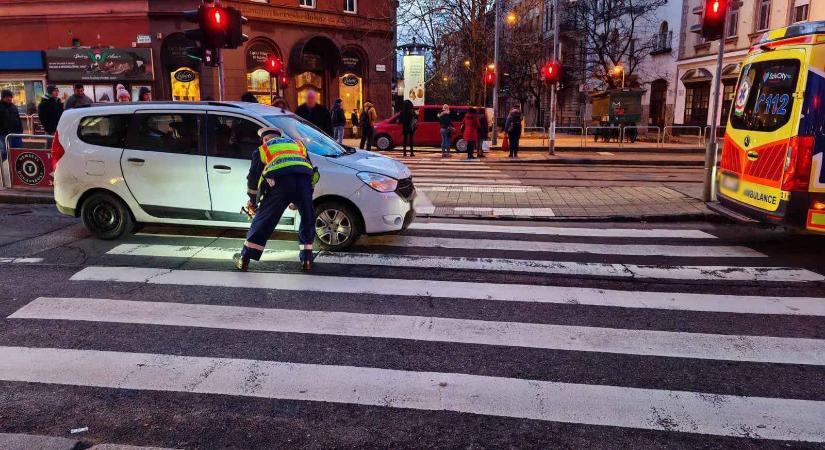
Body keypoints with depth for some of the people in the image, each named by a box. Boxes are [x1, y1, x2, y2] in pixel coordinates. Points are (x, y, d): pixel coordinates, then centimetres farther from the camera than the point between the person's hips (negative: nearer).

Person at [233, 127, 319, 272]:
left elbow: (254, 176, 25)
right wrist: (297, 200, 38)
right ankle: (307, 259, 23)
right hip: (304, 181, 2)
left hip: (280, 183, -2)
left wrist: (253, 200, 40)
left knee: (263, 221, 10)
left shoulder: (263, 149, 27)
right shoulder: (298, 144, 36)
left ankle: (244, 260, 18)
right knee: (308, 221, 21)